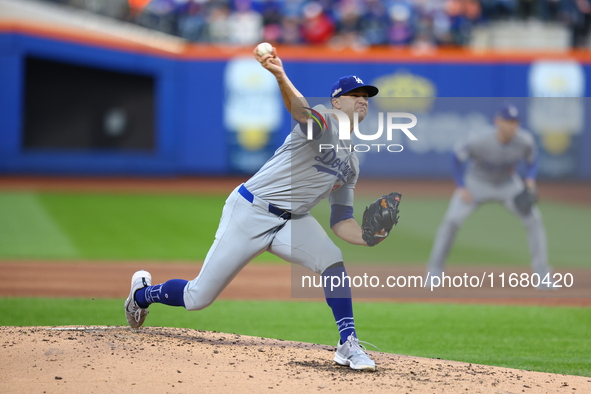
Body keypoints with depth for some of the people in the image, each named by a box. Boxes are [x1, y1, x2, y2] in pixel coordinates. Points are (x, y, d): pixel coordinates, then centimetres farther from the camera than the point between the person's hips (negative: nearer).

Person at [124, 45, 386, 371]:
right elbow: (299, 108, -36)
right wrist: (280, 77, -59)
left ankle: (348, 345, -18)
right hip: (251, 211, -7)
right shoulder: (323, 124, -10)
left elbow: (341, 222, 14)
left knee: (332, 260, -24)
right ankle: (143, 293, 31)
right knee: (197, 298, -1)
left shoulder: (351, 163, 14)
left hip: (293, 221, 7)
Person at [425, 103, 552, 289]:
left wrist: (530, 180, -26)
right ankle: (434, 272, -1)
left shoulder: (525, 140, -27)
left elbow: (532, 161, -5)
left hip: (508, 184, 2)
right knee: (452, 220, -17)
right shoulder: (480, 141, -34)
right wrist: (461, 188, -21)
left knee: (534, 219, -13)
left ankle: (543, 276, -5)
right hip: (477, 183, -2)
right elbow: (458, 154, -16)